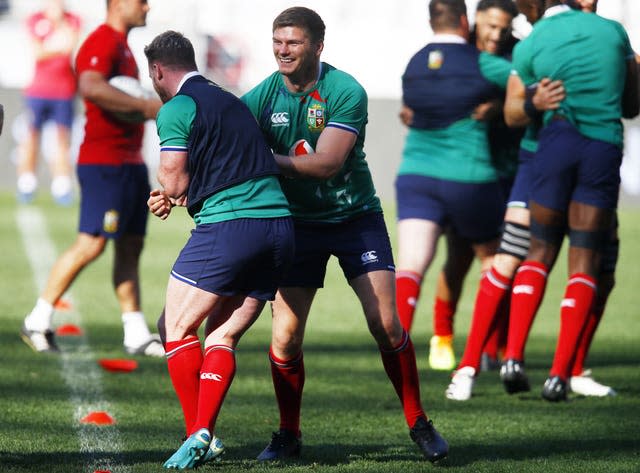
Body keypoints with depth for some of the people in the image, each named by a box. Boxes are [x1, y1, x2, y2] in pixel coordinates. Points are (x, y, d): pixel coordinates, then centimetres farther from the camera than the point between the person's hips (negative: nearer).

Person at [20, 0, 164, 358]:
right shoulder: (102, 42, -13)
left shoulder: (121, 45, 20)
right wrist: (144, 106, -27)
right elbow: (91, 87, -31)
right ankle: (39, 321, -2)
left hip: (129, 162, 10)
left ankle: (137, 335, 9)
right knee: (91, 244, -11)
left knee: (130, 246, 8)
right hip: (105, 163, -10)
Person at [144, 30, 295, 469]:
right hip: (279, 222, 7)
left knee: (177, 327, 6)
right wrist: (176, 195, 34)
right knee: (222, 338, 11)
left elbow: (174, 181, -6)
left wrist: (174, 190, 17)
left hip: (228, 227, -7)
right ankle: (202, 431, -3)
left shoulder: (177, 108, -2)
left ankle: (199, 437, -1)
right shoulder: (232, 101, 24)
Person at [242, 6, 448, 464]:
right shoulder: (261, 98, -7)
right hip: (298, 221, 2)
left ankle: (419, 424, 8)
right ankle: (289, 435, 11)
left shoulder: (346, 92, -17)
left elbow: (326, 163, -25)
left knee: (387, 325, -10)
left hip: (356, 216, -2)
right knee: (285, 336, -7)